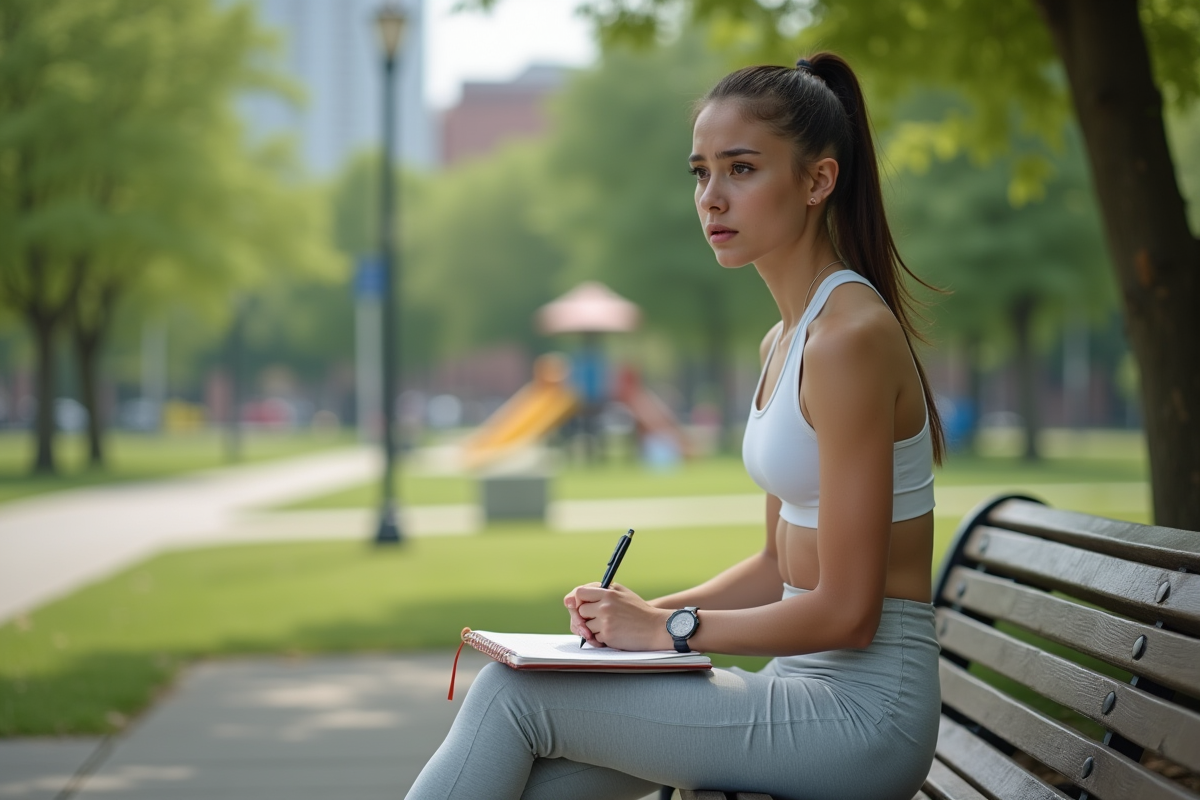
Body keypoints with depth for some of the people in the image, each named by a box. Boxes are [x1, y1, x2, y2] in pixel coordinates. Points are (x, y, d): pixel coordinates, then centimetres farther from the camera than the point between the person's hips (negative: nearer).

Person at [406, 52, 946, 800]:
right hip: (811, 689, 9)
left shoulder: (850, 335, -18)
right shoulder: (785, 339, 13)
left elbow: (846, 611, -19)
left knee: (513, 695, -10)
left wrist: (669, 628, -10)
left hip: (863, 708, -9)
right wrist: (648, 611, 3)